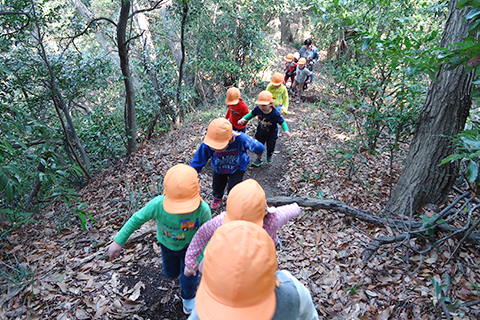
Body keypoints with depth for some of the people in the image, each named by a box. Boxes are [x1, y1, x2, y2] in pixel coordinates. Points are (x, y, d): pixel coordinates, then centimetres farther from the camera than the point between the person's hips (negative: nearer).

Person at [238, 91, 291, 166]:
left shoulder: (275, 114, -34)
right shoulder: (258, 109, -25)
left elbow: (282, 122, -20)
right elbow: (252, 114, -3)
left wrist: (286, 130, -36)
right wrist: (244, 118, -16)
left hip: (272, 135, -2)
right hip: (260, 133, 2)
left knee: (270, 148, 23)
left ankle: (270, 155, 62)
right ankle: (259, 160, 49)